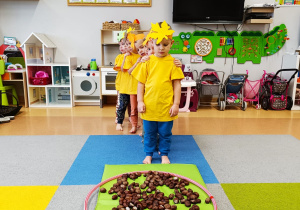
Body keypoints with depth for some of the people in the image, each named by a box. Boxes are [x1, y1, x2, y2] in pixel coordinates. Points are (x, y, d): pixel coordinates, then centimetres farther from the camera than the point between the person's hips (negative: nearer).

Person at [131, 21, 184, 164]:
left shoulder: (172, 62, -3)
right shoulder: (147, 61, 1)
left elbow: (177, 84, -2)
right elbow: (141, 83, 3)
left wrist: (176, 104, -6)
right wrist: (140, 101, -3)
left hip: (166, 107, -1)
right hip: (149, 106, 1)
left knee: (165, 133, 14)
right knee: (149, 133, 15)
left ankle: (164, 155, 33)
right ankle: (149, 154, 33)